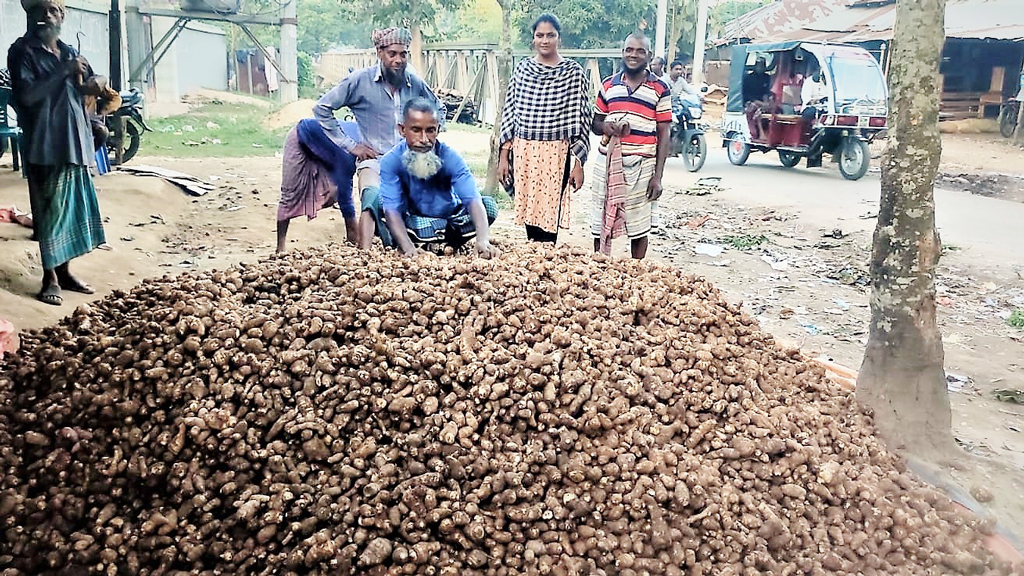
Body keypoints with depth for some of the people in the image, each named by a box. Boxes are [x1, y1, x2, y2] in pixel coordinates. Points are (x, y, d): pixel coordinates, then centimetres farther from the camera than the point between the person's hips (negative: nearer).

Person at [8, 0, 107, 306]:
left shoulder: (69, 52, 14)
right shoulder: (22, 51, -6)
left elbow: (88, 88, 22)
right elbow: (26, 95, -18)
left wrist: (94, 85, -3)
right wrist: (65, 71, -20)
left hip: (75, 142, 6)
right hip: (45, 144, -6)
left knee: (73, 207, 10)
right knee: (49, 210, -3)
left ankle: (64, 271, 21)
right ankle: (50, 278, 6)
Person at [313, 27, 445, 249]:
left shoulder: (415, 83, 9)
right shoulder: (360, 80, -2)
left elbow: (438, 109, 29)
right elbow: (321, 108, 1)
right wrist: (349, 145, -2)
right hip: (374, 160, -4)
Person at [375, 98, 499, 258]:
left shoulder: (450, 158, -22)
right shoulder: (391, 161, -22)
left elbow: (473, 199, -33)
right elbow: (392, 208, -30)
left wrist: (483, 240, -51)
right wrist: (408, 247, -48)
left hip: (450, 218, 2)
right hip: (413, 220, -2)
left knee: (489, 206, -24)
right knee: (379, 201, -28)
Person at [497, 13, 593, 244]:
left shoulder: (573, 72, -1)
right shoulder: (522, 69, 9)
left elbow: (581, 119, -2)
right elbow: (509, 112, 11)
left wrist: (578, 163, -6)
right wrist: (503, 155, 6)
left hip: (555, 154, -3)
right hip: (523, 151, 4)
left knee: (548, 215, -4)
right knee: (529, 214, 7)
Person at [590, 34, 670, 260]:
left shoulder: (660, 89, 1)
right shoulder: (608, 85, 10)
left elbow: (663, 135, -1)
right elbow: (595, 123, 17)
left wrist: (657, 176, -7)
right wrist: (605, 127, -9)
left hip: (641, 167, -3)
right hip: (607, 164, 3)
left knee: (638, 228, 6)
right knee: (601, 226, 7)